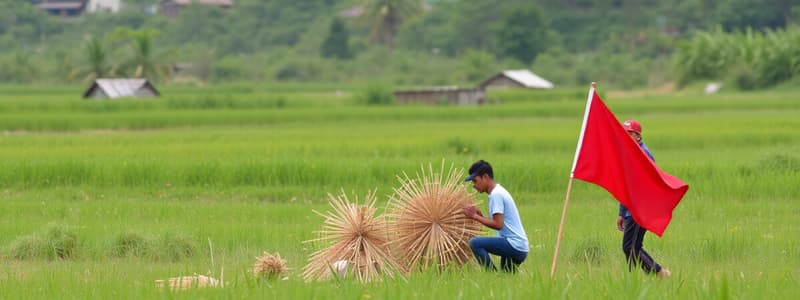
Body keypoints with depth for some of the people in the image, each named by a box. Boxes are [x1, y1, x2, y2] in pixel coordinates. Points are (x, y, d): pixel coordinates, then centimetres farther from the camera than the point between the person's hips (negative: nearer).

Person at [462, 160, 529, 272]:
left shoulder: (496, 194, -13)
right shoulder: (499, 191, 18)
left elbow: (498, 224, -20)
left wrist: (476, 217, -11)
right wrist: (480, 216, 6)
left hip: (514, 246, -10)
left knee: (475, 243, -19)